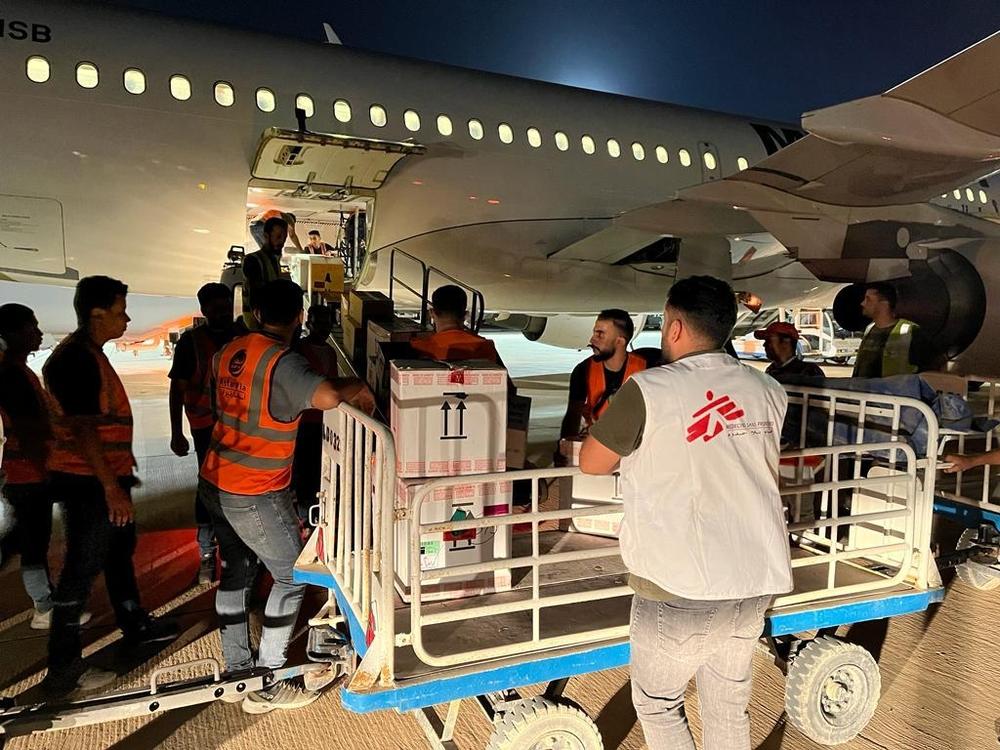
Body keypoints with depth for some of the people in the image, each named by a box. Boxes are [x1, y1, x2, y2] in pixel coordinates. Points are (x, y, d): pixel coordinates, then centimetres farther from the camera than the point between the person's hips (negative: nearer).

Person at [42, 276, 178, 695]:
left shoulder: (89, 353, 11)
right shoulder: (76, 359, -21)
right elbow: (82, 428, -26)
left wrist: (120, 471, 23)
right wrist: (111, 486, -26)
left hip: (104, 476, 11)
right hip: (88, 482, -11)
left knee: (119, 551, 22)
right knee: (81, 570, -2)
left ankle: (135, 626, 39)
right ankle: (63, 670, 10)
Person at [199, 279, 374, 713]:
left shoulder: (229, 351, 3)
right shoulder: (282, 362, -21)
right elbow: (327, 397, -39)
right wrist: (358, 387, -18)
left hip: (216, 483, 8)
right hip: (256, 495, -8)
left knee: (236, 573, 20)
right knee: (292, 577, 7)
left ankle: (237, 672, 32)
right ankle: (267, 686, 12)